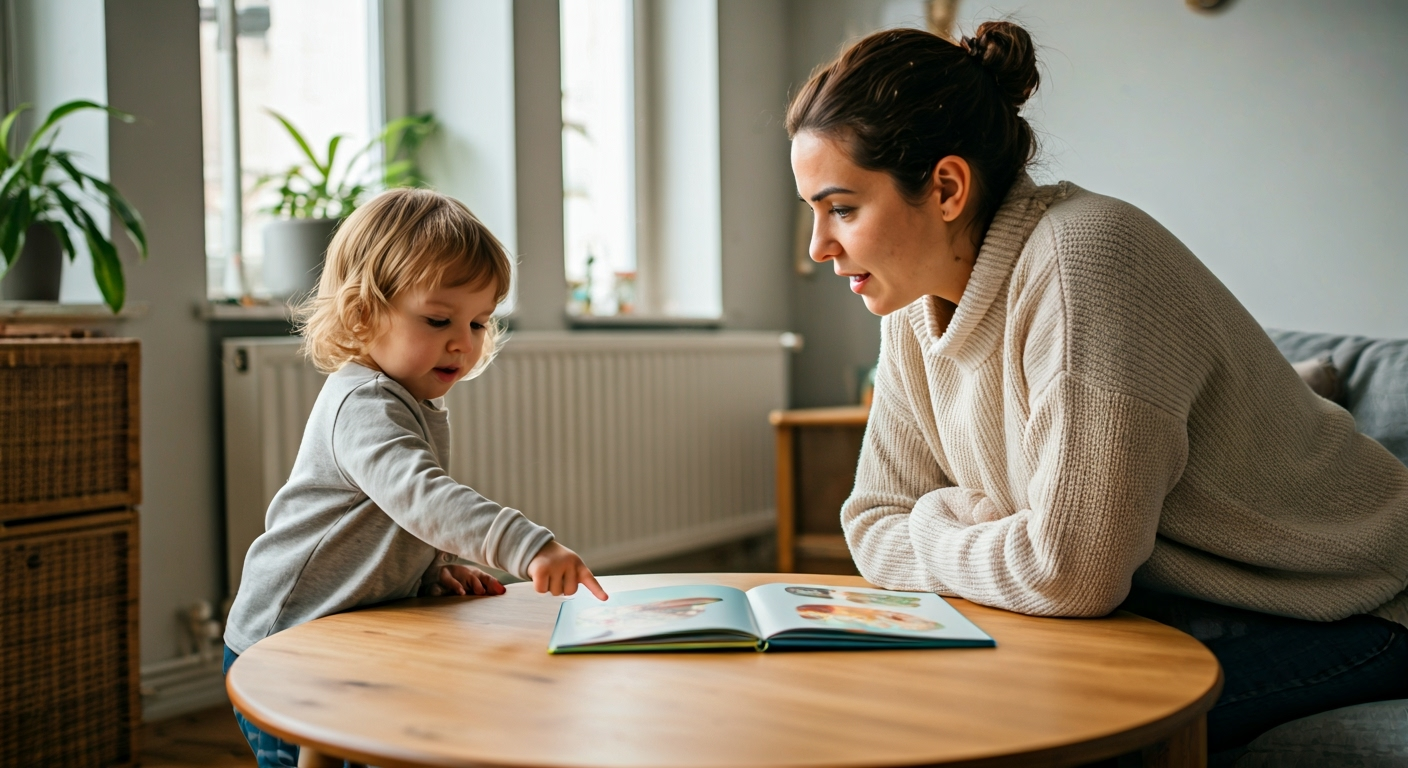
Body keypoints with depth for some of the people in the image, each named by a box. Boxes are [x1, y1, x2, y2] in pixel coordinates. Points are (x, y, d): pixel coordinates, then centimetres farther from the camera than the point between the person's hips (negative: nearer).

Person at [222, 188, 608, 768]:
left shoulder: (423, 409, 8)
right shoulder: (363, 405, -24)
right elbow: (420, 496, -41)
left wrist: (435, 571, 1)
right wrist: (527, 546, -50)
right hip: (284, 646, -9)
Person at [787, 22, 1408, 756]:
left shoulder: (1086, 258, -26)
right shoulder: (918, 306, -1)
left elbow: (1072, 571, -28)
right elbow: (875, 526, 3)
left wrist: (936, 527, -10)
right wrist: (986, 535, -15)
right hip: (1175, 605, 7)